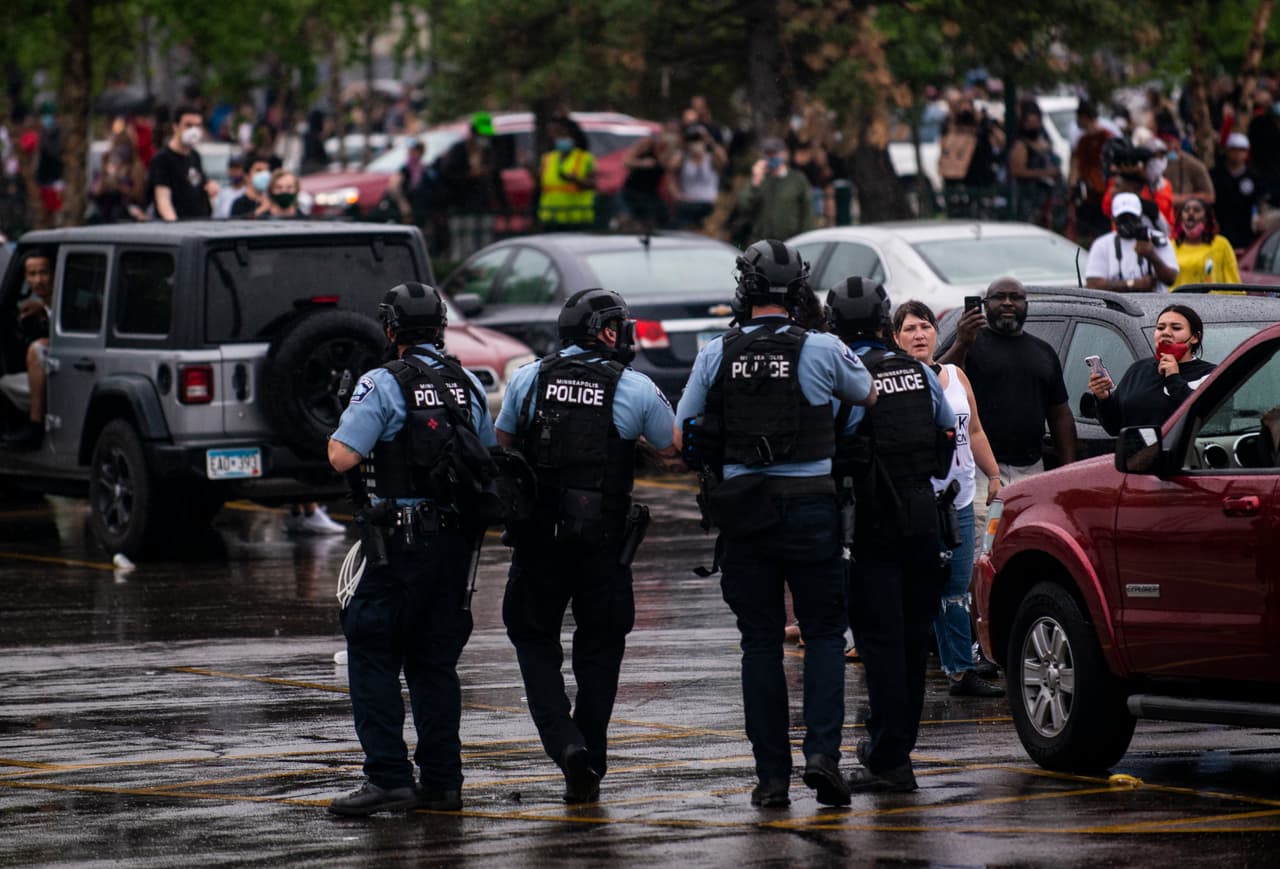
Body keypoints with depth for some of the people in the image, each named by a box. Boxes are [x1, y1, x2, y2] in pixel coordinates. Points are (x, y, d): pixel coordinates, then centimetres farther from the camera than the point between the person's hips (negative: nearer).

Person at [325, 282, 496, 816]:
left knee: (372, 658, 0)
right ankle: (442, 783, 11)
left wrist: (338, 432, 4)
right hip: (457, 540, 6)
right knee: (434, 662, 12)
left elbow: (343, 457, -17)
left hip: (398, 544, -6)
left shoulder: (383, 385, -11)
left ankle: (389, 777, -8)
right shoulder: (469, 386, 8)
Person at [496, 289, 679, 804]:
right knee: (599, 649, 11)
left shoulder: (528, 379, 2)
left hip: (537, 533, 1)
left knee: (534, 640, 11)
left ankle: (565, 742, -10)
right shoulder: (635, 390, -3)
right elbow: (674, 451, 7)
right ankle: (588, 768, 12)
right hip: (604, 538, -1)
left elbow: (501, 446, 13)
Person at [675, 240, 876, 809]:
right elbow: (869, 396, 14)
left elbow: (682, 436, 4)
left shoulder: (716, 356, -1)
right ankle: (822, 751, -8)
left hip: (744, 514, 1)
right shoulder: (822, 351, -5)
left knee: (760, 643, 8)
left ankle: (772, 775, 6)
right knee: (824, 634, 9)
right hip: (811, 508, -1)